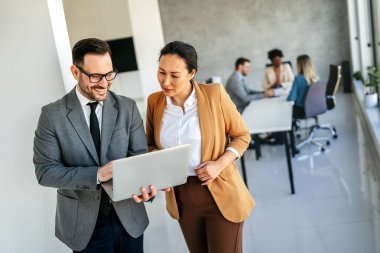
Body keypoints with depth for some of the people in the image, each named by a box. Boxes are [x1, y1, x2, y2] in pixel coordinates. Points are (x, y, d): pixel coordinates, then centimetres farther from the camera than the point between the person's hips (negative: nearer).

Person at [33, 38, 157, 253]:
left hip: (129, 217, 2)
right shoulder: (53, 114, -10)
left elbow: (140, 155, -3)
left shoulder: (128, 108, -4)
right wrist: (96, 174, -25)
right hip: (84, 224, -2)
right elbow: (45, 171, -11)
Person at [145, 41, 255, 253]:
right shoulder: (154, 101, -2)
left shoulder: (215, 94, -13)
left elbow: (242, 135, -4)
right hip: (181, 197, 4)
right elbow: (150, 144, 11)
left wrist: (219, 165, -18)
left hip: (220, 195, -4)